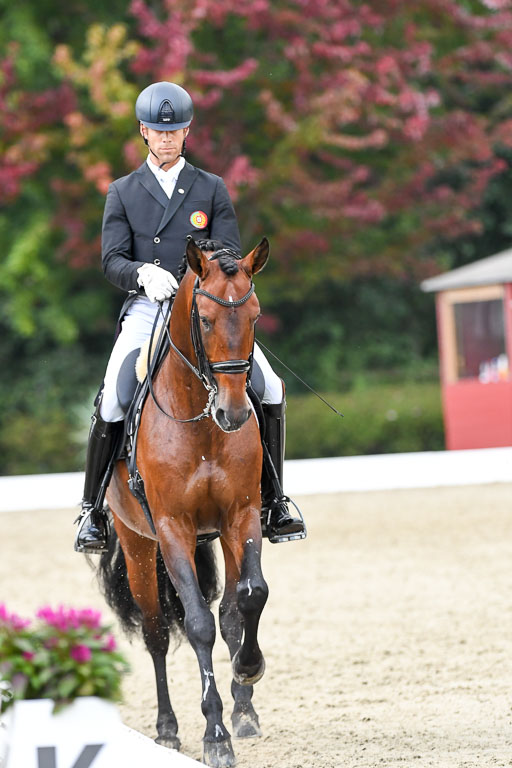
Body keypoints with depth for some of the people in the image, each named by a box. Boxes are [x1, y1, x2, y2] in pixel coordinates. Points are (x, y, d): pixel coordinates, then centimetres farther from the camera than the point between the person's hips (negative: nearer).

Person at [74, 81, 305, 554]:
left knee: (270, 390, -16)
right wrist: (143, 274, -21)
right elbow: (112, 260, 1)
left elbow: (231, 256, 5)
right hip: (146, 309, -1)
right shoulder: (123, 192, 11)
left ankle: (273, 499, -2)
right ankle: (91, 508, -6)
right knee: (111, 403, -22)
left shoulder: (211, 189, 11)